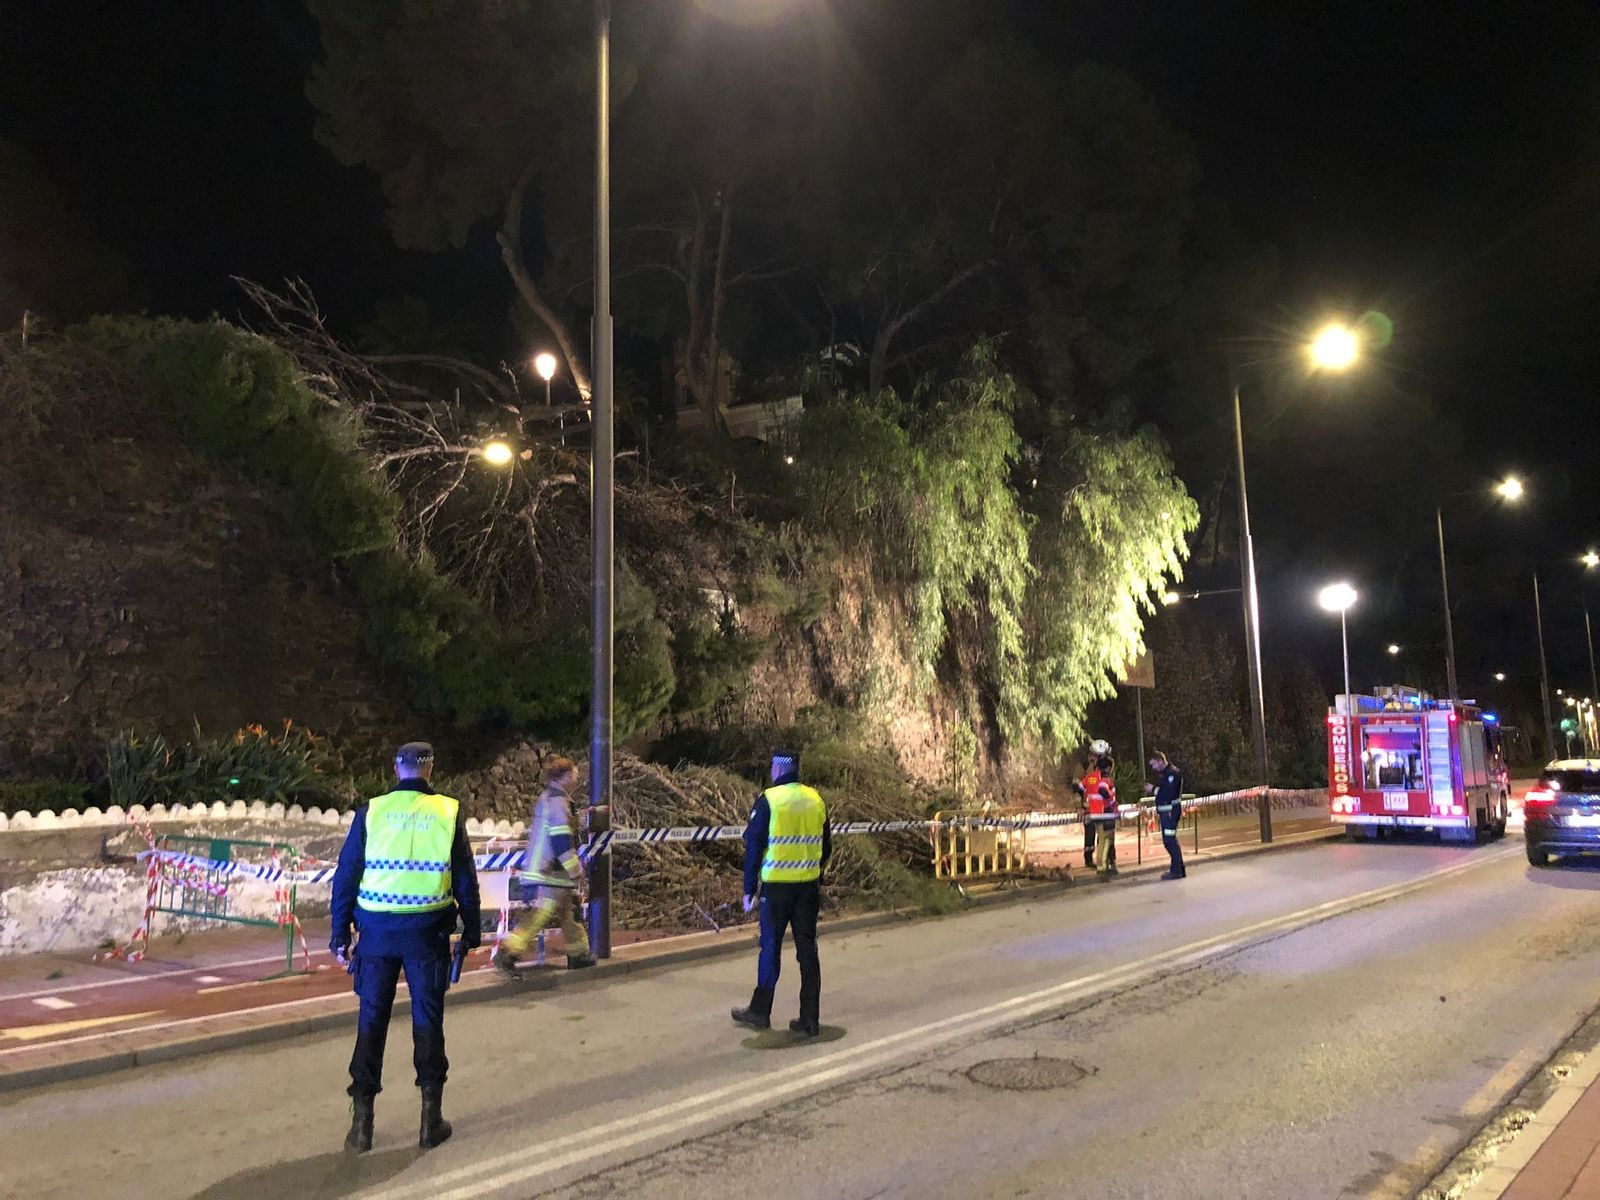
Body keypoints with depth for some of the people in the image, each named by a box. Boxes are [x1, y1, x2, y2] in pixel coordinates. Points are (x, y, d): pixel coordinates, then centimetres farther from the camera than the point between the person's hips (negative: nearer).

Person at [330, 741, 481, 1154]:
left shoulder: (371, 811, 0)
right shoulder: (448, 812, -1)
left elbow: (346, 876, 1)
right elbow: (465, 879, 2)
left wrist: (340, 934, 8)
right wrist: (472, 930, 11)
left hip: (377, 930, 1)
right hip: (428, 932, 0)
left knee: (371, 1021, 10)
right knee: (428, 1019, 9)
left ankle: (362, 1121, 13)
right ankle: (431, 1119, 14)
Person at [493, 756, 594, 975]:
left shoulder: (547, 798, 17)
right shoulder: (558, 801, -15)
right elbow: (562, 842, -20)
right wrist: (577, 874, -17)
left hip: (541, 866, 11)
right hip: (552, 872, -11)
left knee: (565, 912, 18)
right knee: (543, 912, -12)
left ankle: (578, 954, 28)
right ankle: (508, 953, -16)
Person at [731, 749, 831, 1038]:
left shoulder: (768, 800, -8)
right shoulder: (816, 800, 8)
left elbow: (753, 847, -8)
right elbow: (826, 847, 14)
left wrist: (749, 889, -2)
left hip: (776, 887, -4)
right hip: (809, 886, 4)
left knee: (770, 948, 7)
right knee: (807, 949, 8)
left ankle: (760, 1012, 19)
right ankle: (810, 1020, 10)